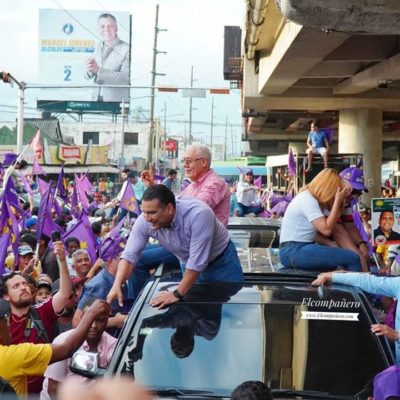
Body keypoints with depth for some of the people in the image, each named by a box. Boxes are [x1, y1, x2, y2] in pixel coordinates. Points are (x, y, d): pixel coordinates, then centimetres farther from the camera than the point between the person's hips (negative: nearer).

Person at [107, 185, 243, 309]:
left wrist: (177, 295, -31)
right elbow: (129, 255, -18)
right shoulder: (144, 222, -25)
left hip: (221, 261, -4)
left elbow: (197, 263, -36)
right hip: (189, 264, 4)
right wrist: (117, 285, -33)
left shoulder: (199, 214, -40)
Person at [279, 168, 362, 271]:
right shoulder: (307, 200, -13)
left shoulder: (309, 197, 14)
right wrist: (338, 200, -15)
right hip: (294, 251, -10)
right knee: (352, 258, -15)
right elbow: (326, 230, -21)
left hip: (300, 248, 10)